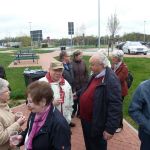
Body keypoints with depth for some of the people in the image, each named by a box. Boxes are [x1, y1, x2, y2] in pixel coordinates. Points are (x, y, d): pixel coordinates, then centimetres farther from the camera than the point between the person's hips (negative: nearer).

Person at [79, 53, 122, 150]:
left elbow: (115, 106, -29)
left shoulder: (111, 80, -28)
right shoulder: (95, 75, 2)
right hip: (86, 119, 8)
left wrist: (110, 128, -28)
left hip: (96, 124, -8)